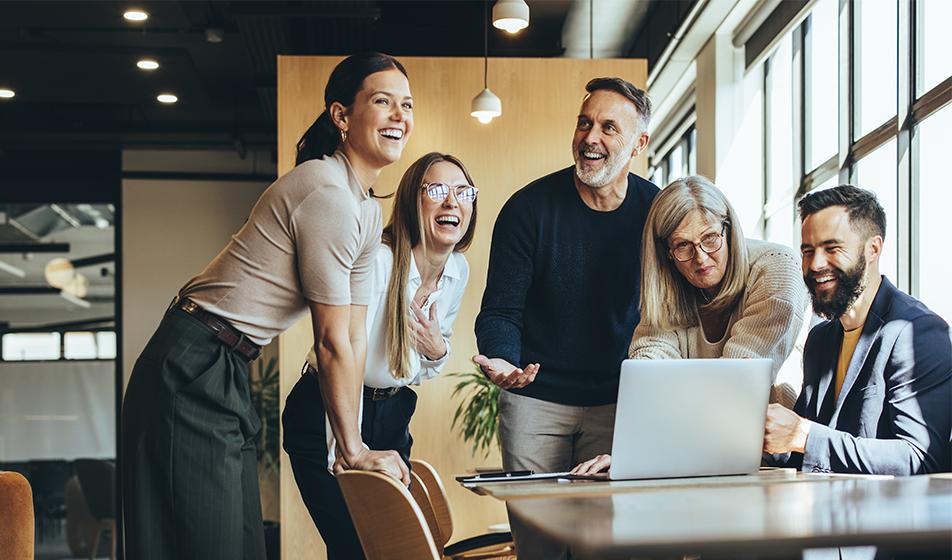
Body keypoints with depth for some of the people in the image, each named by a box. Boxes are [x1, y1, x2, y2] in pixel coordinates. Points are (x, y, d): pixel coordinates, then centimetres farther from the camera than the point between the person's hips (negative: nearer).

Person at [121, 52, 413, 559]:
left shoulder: (368, 213, 12)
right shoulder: (326, 194, -19)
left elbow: (355, 339, 11)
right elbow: (333, 342, -16)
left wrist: (349, 447, 7)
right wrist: (354, 451, -7)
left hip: (228, 376, 10)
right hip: (194, 374, -10)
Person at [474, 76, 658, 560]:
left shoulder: (655, 212, -2)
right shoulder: (529, 207, -7)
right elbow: (500, 311, -6)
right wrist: (501, 361, -27)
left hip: (617, 402, 1)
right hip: (535, 399, -1)